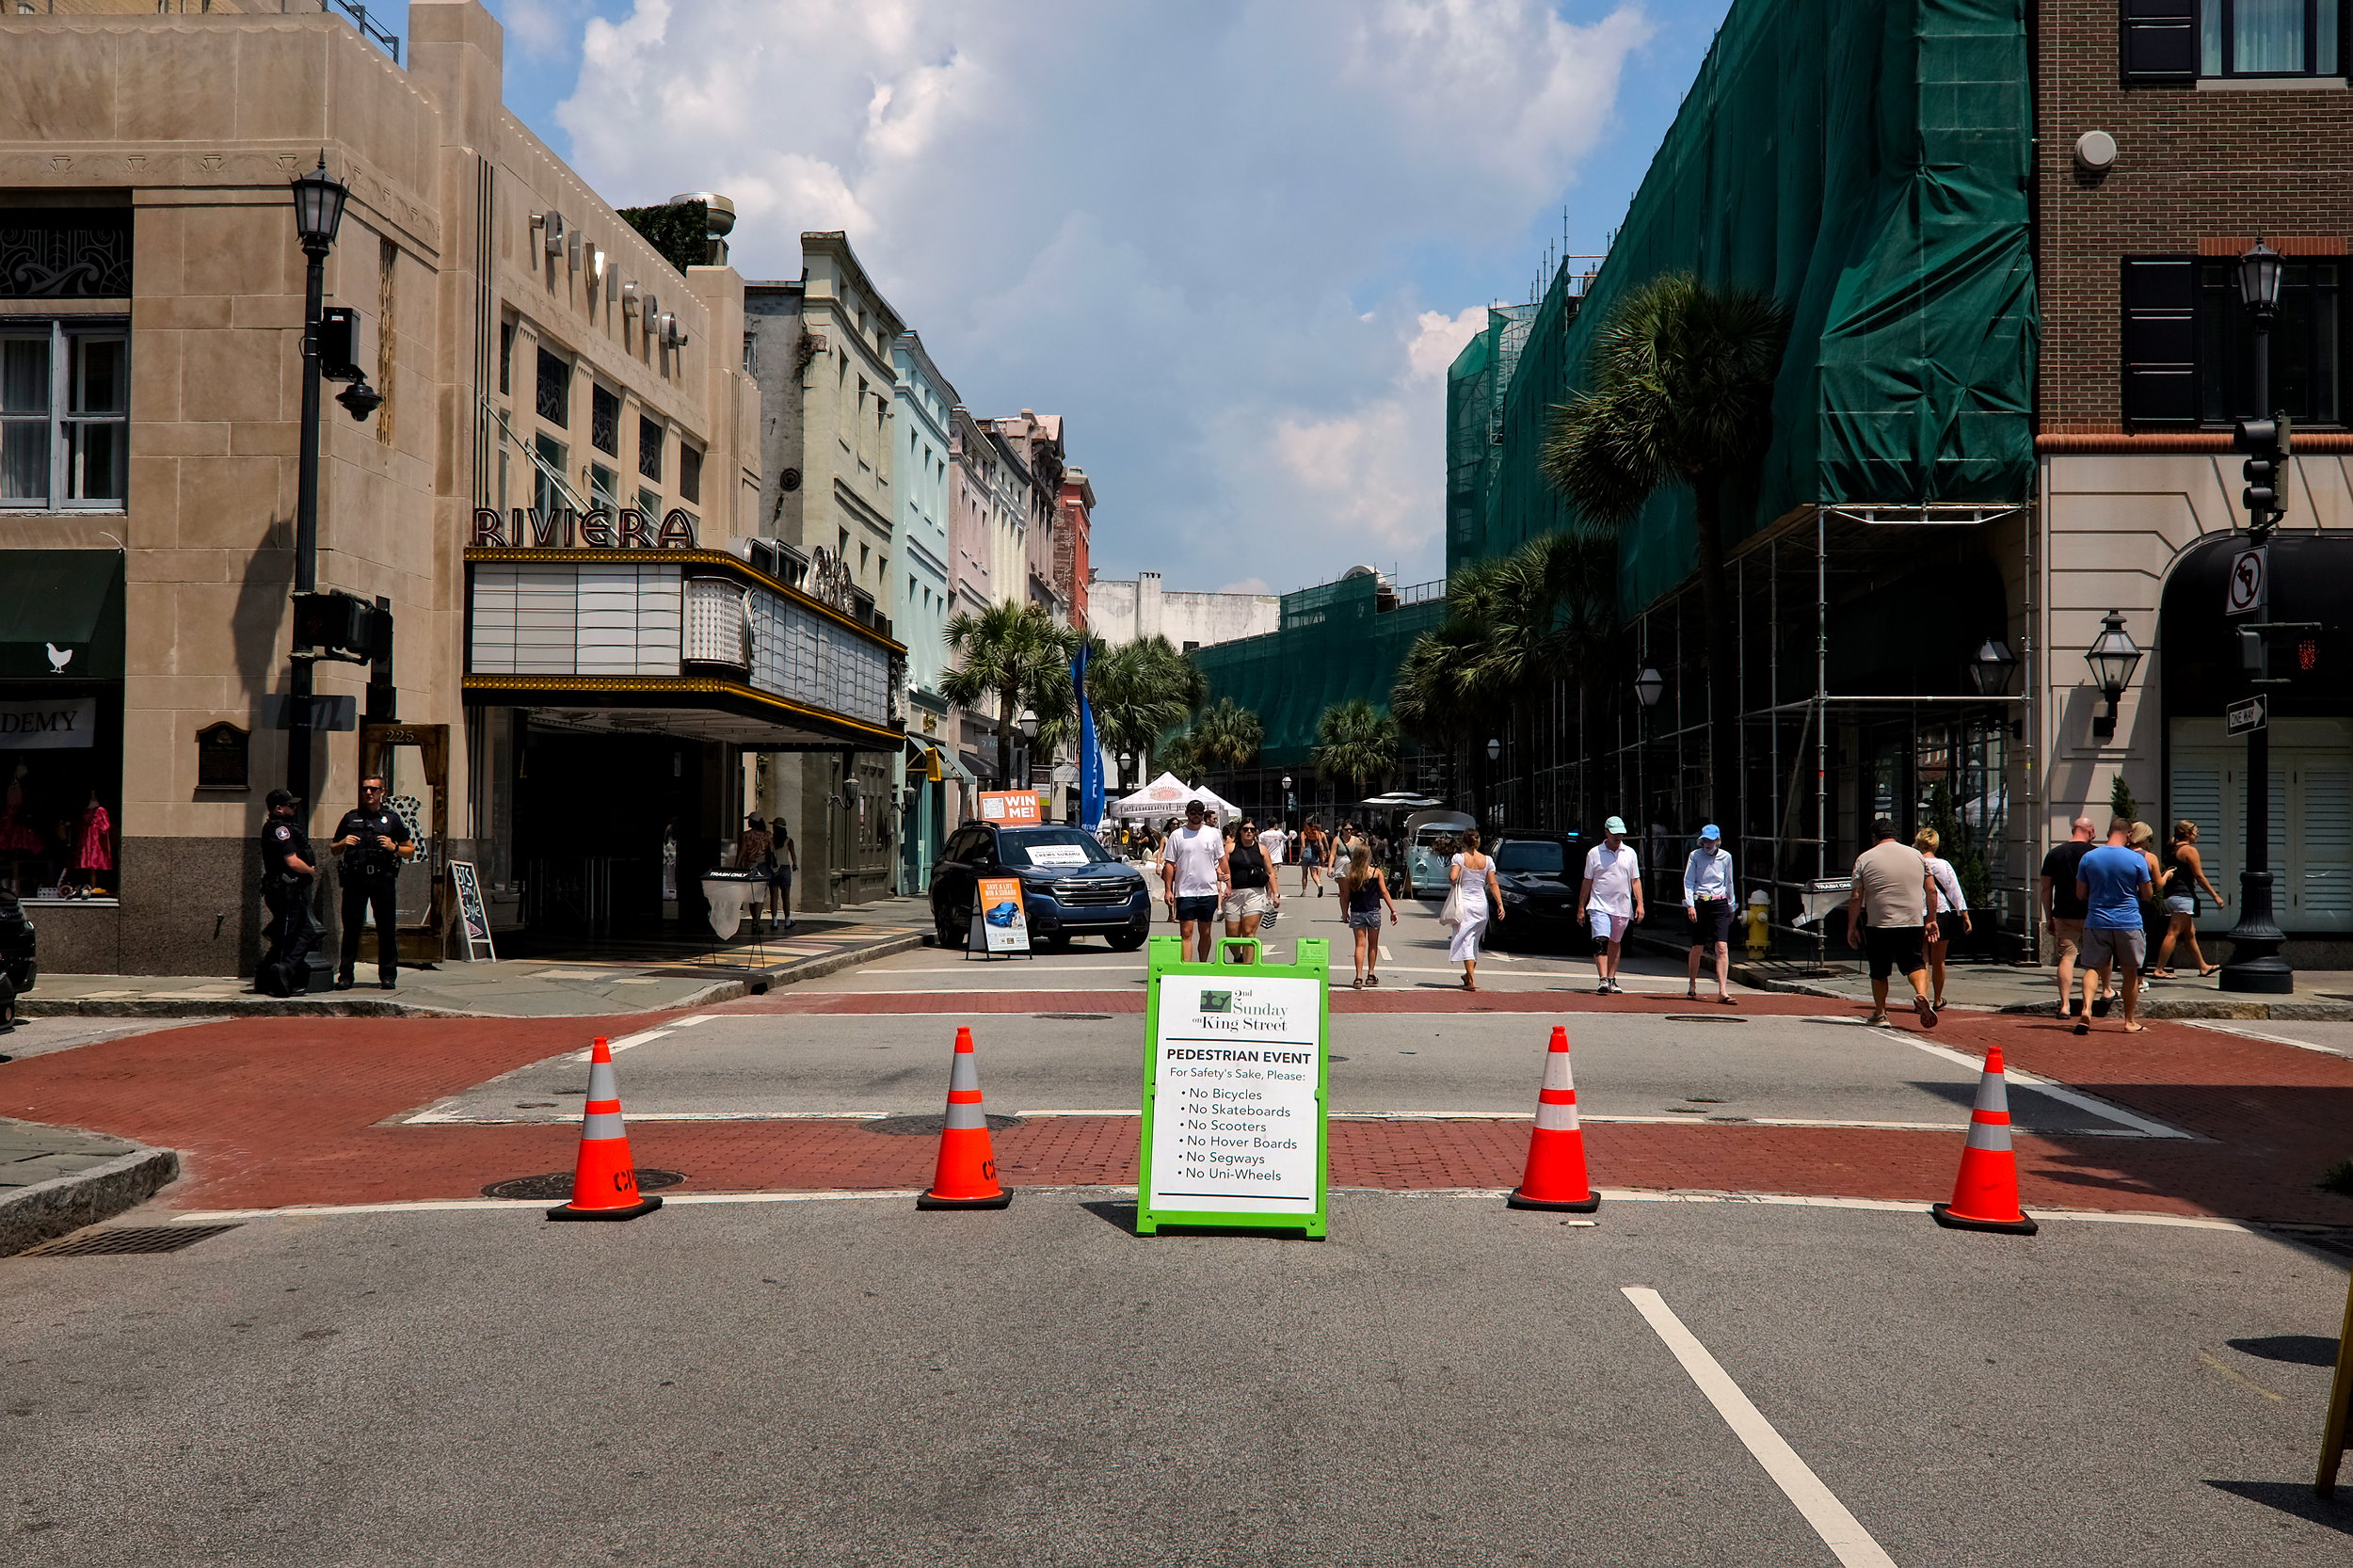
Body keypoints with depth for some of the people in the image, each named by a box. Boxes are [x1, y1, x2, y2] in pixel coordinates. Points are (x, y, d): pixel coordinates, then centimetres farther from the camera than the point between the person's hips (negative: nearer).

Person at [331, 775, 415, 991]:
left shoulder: (392, 818, 11)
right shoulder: (350, 817, 15)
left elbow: (411, 850, 13)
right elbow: (333, 849, 21)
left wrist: (394, 847, -6)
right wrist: (343, 843, 0)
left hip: (382, 878, -1)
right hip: (354, 878, 1)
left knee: (386, 928, -1)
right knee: (351, 926, 0)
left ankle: (388, 975, 6)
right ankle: (345, 975, 5)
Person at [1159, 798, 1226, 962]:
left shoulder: (1214, 834, 7)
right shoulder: (1177, 835, 2)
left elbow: (1221, 859, 13)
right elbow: (1169, 864, 2)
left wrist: (1227, 882, 2)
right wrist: (1168, 890, -3)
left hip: (1209, 891, 2)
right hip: (1185, 892, -2)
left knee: (1205, 932, 10)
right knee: (1186, 932, -6)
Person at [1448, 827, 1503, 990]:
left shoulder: (1459, 858, -6)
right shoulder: (1487, 860, 3)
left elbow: (1452, 877, -20)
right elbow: (1493, 884, -2)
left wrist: (1454, 884, 3)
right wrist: (1500, 905, -4)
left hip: (1464, 902, -4)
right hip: (1482, 904, 4)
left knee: (1465, 941, -3)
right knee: (1474, 941, 19)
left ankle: (1471, 980, -14)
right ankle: (1469, 975, 31)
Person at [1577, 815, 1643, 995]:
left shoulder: (1630, 853, 9)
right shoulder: (1594, 853, 2)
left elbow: (1635, 880, 10)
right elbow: (1587, 882, 6)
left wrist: (1640, 904, 0)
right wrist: (1581, 908, 4)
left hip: (1623, 907, 3)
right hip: (1599, 906, -3)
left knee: (1615, 944, 12)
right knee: (1601, 942, -17)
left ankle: (1611, 979, 20)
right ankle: (1603, 980, -23)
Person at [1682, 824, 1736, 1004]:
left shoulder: (1726, 857, 7)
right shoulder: (1695, 856, 2)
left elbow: (1729, 883, 17)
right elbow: (1688, 882, 0)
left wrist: (1730, 906, 21)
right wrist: (1690, 905, -10)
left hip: (1719, 904, 1)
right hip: (1699, 903, -1)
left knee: (1722, 947, -11)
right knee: (1698, 948, 6)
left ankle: (1723, 991, -14)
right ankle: (1692, 986, 26)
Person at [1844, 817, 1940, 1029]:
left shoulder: (1865, 859, 0)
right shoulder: (1916, 855, 9)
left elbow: (1856, 898, -3)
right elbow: (1931, 890, 8)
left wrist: (1852, 927, 4)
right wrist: (1931, 920, 15)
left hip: (1880, 925, -2)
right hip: (1913, 924, 2)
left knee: (1879, 972, 11)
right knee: (1915, 963, 9)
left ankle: (1880, 1013, 19)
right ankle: (1921, 994, -18)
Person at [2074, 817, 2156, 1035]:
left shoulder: (2089, 857, -1)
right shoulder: (2137, 859, -6)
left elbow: (2080, 894, 4)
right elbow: (2147, 893, 1)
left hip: (2096, 922, 1)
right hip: (2129, 924, -1)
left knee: (2093, 968, 4)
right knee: (2130, 972, 11)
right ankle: (2130, 1021, 18)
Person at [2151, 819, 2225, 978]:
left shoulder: (2173, 850, 16)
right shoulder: (2189, 850, -9)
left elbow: (2167, 875, 20)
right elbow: (2199, 877, -10)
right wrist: (2215, 896, -6)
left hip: (2171, 896, 9)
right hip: (2183, 896, -9)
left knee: (2190, 933, 17)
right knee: (2173, 933, -10)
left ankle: (2203, 967, 26)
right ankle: (2159, 970, -13)